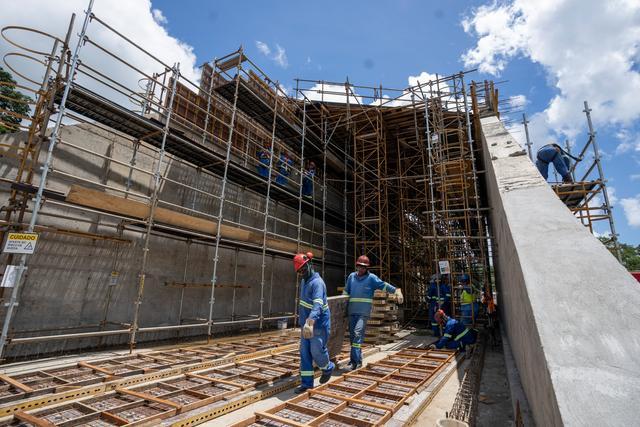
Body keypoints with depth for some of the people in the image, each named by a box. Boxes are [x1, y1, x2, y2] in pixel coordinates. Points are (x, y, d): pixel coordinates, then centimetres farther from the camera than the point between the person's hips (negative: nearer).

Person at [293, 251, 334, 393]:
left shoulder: (317, 282, -22)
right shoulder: (304, 281, 8)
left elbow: (317, 304, -37)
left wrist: (310, 322, -51)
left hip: (318, 325, -8)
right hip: (306, 324, 8)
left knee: (316, 352, -1)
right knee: (304, 353, 9)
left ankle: (328, 368, 30)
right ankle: (306, 383, 20)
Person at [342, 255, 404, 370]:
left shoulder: (371, 277, -2)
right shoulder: (351, 276, 10)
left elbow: (384, 285, -12)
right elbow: (346, 291, 20)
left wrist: (397, 290, -26)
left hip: (364, 312, -5)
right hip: (352, 311, 5)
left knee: (357, 333, -18)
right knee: (352, 335, 11)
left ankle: (356, 360, -11)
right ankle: (357, 359, 27)